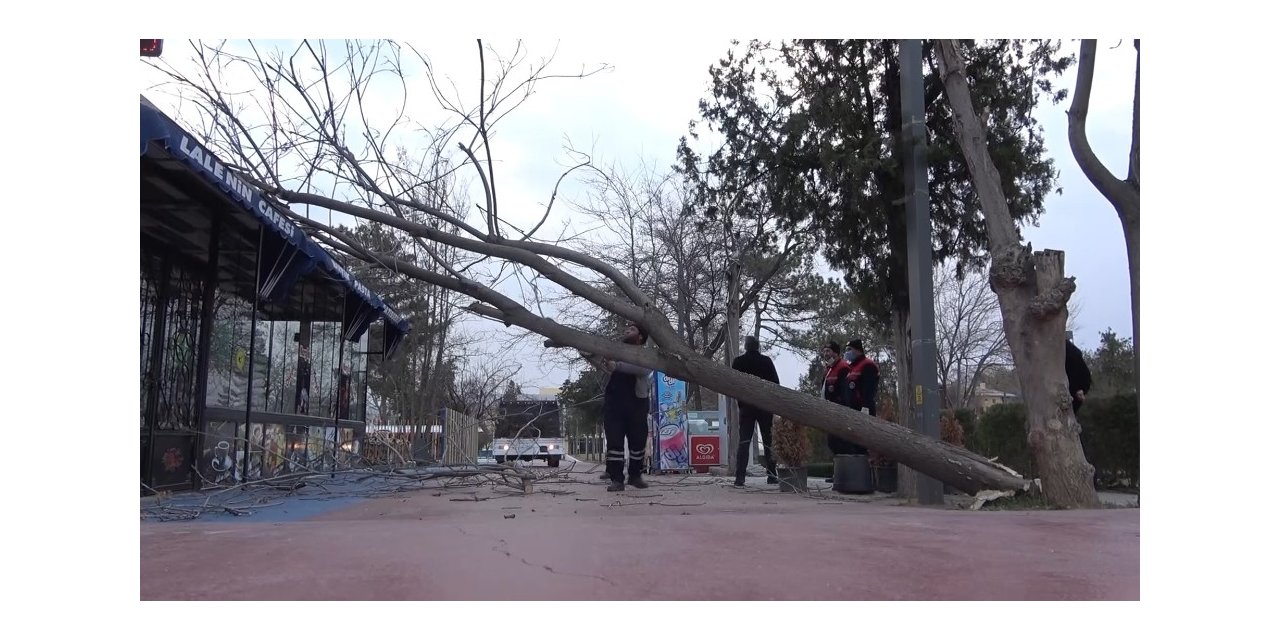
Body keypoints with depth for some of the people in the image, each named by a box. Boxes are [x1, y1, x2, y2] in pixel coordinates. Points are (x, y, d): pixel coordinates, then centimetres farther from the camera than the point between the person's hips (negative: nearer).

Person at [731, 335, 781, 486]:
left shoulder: (738, 361, -1)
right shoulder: (766, 361, -1)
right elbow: (775, 382, 0)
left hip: (745, 406, 0)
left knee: (743, 441, 0)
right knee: (768, 441, 8)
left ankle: (740, 477, -8)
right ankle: (772, 475, 8)